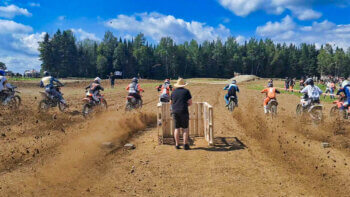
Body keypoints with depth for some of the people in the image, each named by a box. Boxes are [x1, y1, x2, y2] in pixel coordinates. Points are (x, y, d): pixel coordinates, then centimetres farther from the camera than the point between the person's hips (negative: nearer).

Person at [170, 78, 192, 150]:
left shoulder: (174, 92, 9)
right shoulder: (186, 91, -1)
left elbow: (171, 102, 19)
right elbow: (190, 103, -2)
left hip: (175, 112, 3)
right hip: (184, 112, -3)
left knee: (177, 128, 7)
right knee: (185, 128, 3)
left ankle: (177, 144, 7)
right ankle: (185, 144, -1)